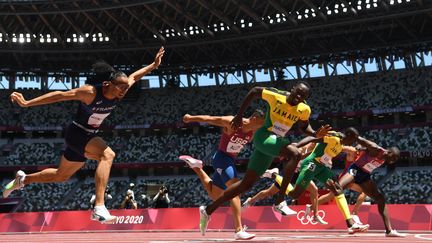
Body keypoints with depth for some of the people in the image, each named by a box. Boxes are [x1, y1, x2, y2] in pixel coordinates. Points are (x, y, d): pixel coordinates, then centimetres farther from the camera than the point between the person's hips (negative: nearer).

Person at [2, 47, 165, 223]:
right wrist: (27, 103, -23)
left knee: (60, 176, 22)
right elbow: (59, 95, -23)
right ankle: (99, 207, -41)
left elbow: (134, 76, 11)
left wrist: (154, 65, 10)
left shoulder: (118, 95, -8)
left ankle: (23, 179, 44)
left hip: (89, 137, 8)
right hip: (76, 133, -8)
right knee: (107, 154, -33)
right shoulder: (91, 92, -26)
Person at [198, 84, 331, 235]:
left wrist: (316, 134, -4)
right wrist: (239, 115, 2)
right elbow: (254, 91, 1)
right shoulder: (275, 96, -13)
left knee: (247, 184, 6)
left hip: (276, 142, 6)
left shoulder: (304, 110, -1)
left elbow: (303, 126, 18)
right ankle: (280, 200, -22)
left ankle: (208, 210, 16)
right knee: (295, 154, -30)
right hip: (264, 136, -6)